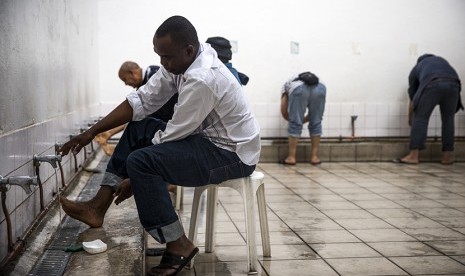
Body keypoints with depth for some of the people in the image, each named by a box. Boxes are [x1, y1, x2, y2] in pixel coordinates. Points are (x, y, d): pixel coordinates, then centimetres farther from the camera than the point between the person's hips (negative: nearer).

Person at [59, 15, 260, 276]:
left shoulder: (202, 79, -28)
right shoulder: (181, 62, 0)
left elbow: (172, 136, -21)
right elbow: (141, 100, 2)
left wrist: (134, 179, -10)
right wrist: (92, 132, -1)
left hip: (233, 154, -10)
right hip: (208, 137, 10)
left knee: (140, 162, -23)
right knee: (138, 128, 11)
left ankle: (178, 245, -11)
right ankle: (98, 206, 11)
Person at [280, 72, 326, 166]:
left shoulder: (287, 85, 38)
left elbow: (284, 111, 32)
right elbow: (314, 112, 40)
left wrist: (292, 120, 50)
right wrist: (302, 121, 52)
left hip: (299, 89, -2)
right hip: (320, 88, 3)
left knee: (295, 125, 10)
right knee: (316, 123, 17)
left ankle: (291, 157, 12)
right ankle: (314, 157, 21)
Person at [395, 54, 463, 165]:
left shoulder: (417, 67, 34)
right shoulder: (442, 60, 42)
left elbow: (412, 97, 35)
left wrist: (410, 119, 45)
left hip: (432, 84, -3)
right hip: (453, 83, 3)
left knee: (420, 118, 8)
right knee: (448, 120, 16)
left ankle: (414, 155, 5)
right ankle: (447, 156, 21)